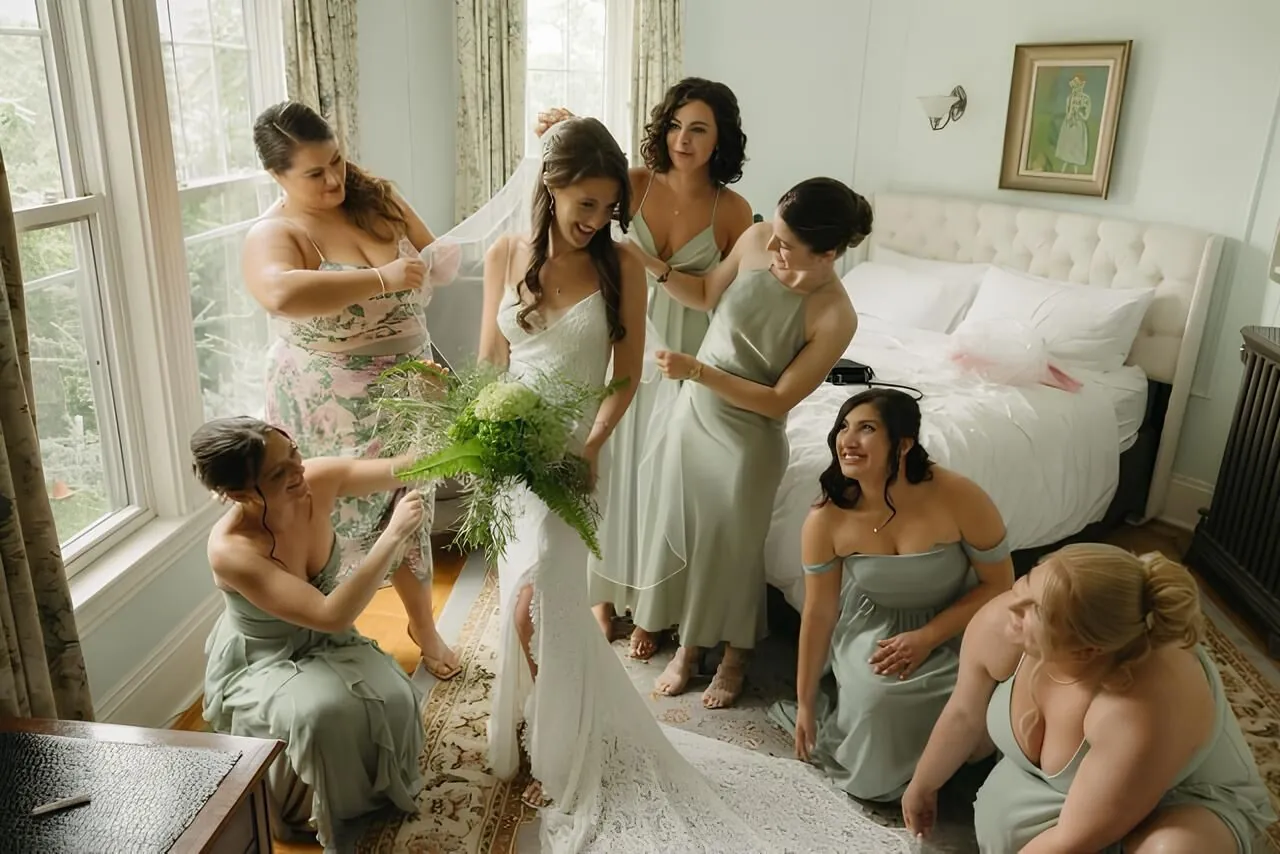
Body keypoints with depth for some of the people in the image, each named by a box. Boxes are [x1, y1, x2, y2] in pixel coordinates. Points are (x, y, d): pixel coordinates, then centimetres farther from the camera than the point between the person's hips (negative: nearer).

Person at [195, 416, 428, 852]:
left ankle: (377, 791, 13)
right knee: (323, 711, -34)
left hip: (321, 643, 5)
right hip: (257, 665, -5)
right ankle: (309, 813, -3)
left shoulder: (318, 481, -22)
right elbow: (331, 615, -41)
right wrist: (393, 536, -44)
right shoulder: (230, 550, -36)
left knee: (393, 698, -19)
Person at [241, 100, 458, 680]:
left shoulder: (375, 198, 1)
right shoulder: (273, 235, -17)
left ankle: (423, 624, 40)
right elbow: (282, 294, -40)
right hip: (331, 410, -5)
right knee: (339, 523, 8)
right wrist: (381, 278, -35)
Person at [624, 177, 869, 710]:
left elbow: (779, 401, -20)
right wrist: (651, 263, -8)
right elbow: (707, 296, 6)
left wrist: (697, 371, -25)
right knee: (678, 531, 15)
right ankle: (687, 644, 38)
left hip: (748, 438, -5)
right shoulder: (756, 240, -12)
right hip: (692, 411, 5)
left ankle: (734, 655, 37)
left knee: (732, 546, 10)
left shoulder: (835, 318, -25)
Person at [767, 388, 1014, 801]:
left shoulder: (959, 498, -26)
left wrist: (926, 638, -22)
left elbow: (999, 584, -12)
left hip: (952, 629, 1)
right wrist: (805, 702, -1)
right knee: (878, 700, -28)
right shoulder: (826, 520, -21)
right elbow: (818, 613, -9)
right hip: (870, 628, 0)